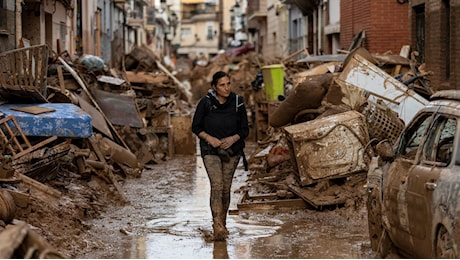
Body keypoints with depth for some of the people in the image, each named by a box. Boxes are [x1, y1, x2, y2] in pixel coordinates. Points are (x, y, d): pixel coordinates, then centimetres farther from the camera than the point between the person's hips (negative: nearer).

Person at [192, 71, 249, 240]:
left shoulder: (238, 103, -4)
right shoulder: (205, 103, -10)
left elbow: (245, 130, 3)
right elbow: (196, 127, -1)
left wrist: (233, 138, -16)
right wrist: (210, 138, -17)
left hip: (232, 150, 3)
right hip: (210, 150, -2)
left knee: (226, 188, 6)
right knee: (217, 185, -16)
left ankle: (222, 223, 24)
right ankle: (217, 227, -21)